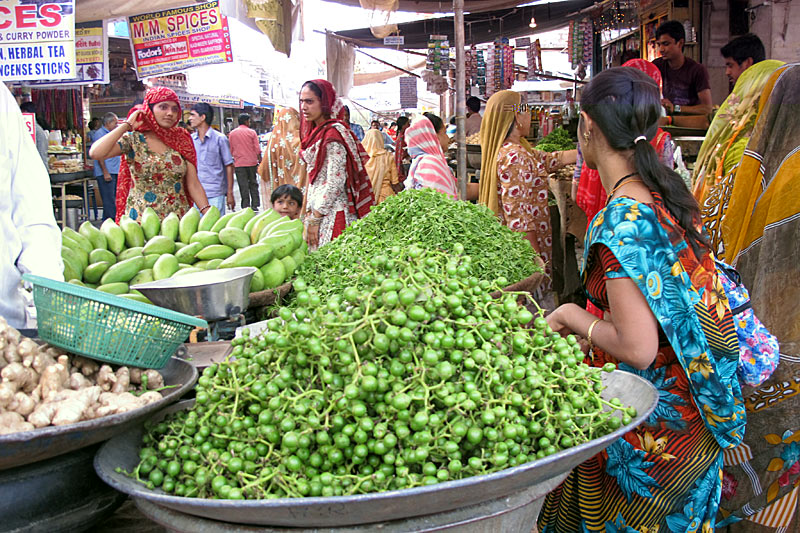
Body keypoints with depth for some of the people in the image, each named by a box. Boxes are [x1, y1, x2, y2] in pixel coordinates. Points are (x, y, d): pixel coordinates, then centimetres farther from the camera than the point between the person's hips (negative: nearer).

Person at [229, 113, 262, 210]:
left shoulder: (232, 133, 4)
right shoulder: (252, 132, -2)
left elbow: (230, 150, 8)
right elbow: (257, 148, -3)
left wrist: (233, 161, 18)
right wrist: (259, 160, 5)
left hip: (239, 164, 1)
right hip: (252, 162, -1)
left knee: (243, 186, 1)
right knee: (253, 184, 11)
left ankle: (245, 207, 1)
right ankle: (255, 205, 11)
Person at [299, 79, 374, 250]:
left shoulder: (333, 134, -14)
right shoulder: (316, 133, 15)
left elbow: (335, 182, -20)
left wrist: (314, 218, -17)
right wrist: (310, 211, 13)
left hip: (333, 212, -9)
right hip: (319, 210, 9)